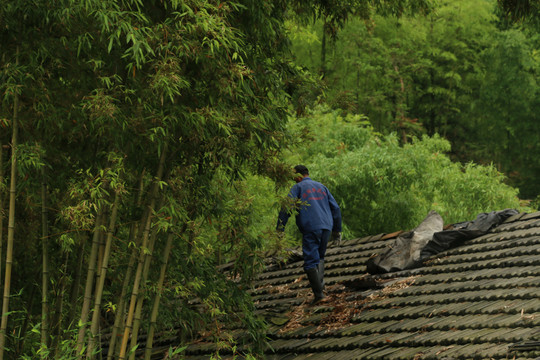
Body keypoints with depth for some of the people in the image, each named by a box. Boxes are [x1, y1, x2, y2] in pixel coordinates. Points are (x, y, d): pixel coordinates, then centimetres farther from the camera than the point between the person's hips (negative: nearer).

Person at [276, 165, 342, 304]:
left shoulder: (297, 188, 4)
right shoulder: (321, 187, 20)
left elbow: (286, 209, -8)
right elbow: (335, 208, 21)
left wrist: (280, 229, -8)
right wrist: (337, 230, 26)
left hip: (310, 229, -5)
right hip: (326, 228, 5)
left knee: (311, 261, -4)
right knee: (320, 257, 21)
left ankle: (318, 292, -10)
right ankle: (320, 283, 4)